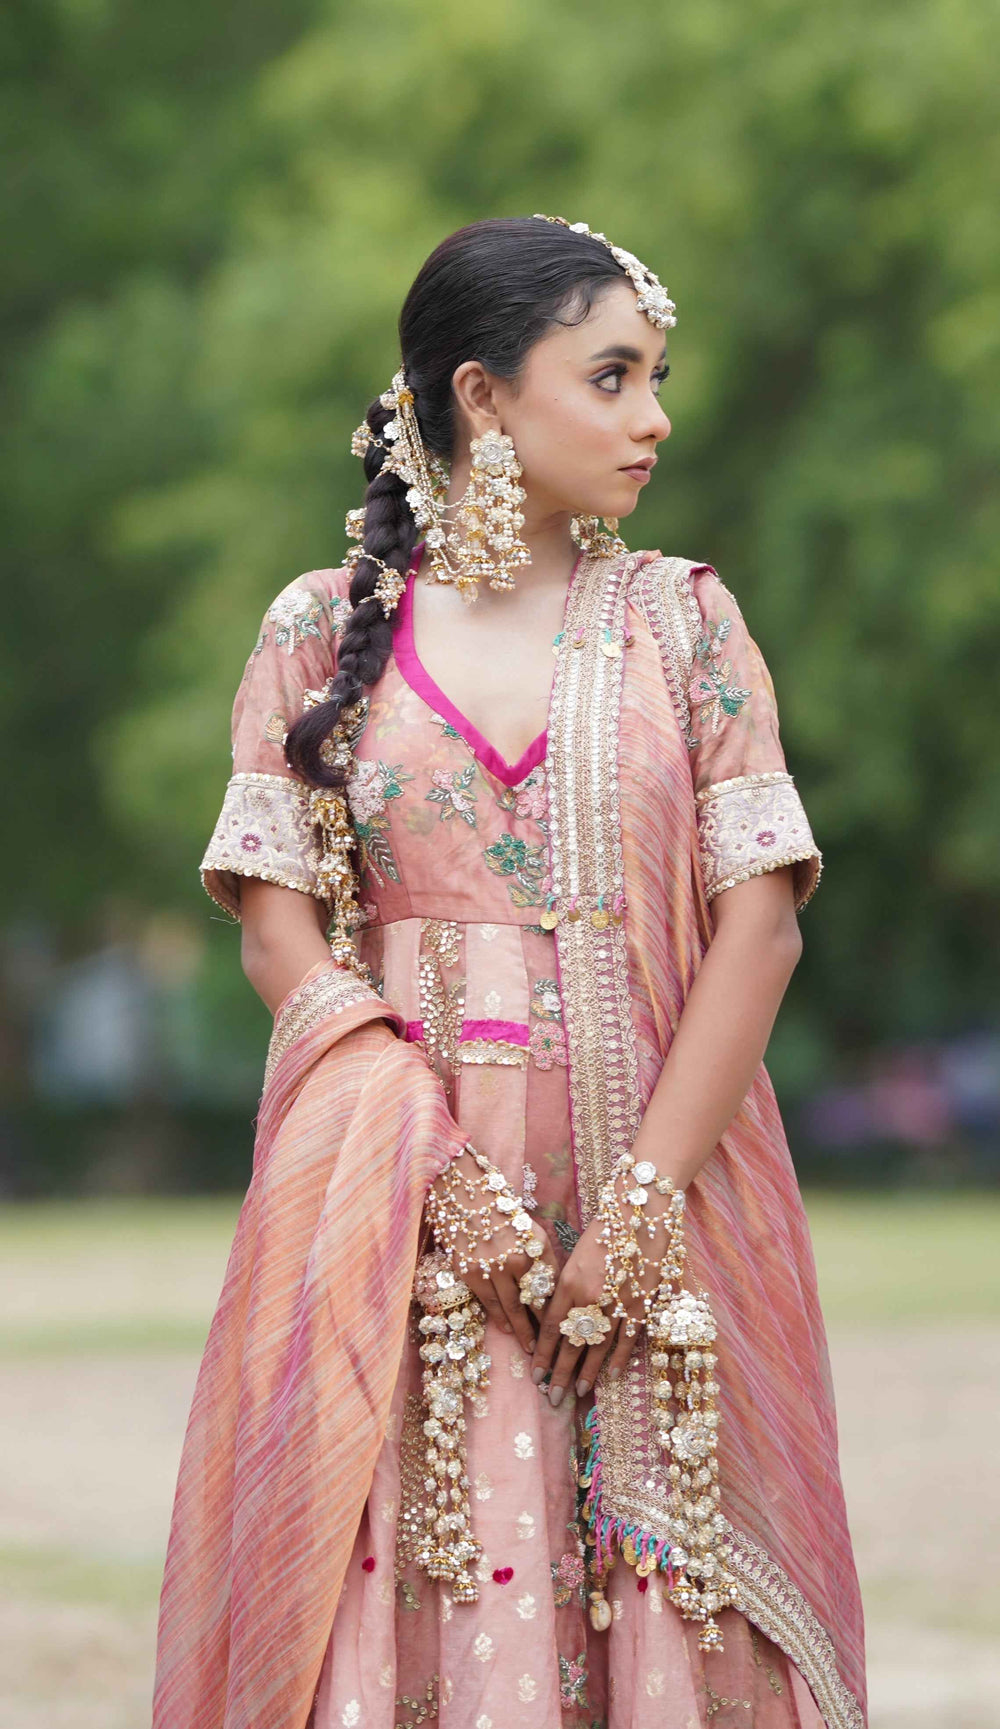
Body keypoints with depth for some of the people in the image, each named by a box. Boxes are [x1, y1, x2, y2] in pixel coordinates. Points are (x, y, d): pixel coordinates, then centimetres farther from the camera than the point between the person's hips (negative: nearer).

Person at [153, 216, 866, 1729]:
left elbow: (761, 923, 0)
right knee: (412, 1589, -6)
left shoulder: (684, 621, 7)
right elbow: (279, 927, -1)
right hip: (397, 1205, -1)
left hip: (658, 1181, 1)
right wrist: (444, 1172, -14)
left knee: (656, 1601, -3)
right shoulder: (323, 630, 5)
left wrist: (643, 1199, -11)